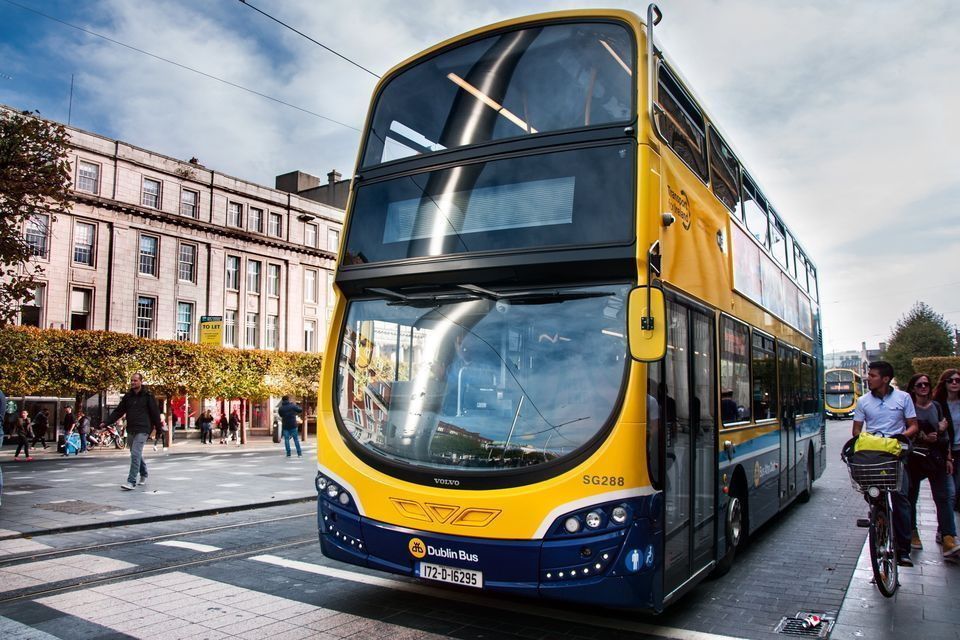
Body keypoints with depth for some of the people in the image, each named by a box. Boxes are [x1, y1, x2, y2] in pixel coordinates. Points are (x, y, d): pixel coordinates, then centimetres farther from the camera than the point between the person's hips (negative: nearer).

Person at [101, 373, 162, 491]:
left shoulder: (148, 396, -5)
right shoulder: (128, 396, 10)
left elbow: (155, 413, -3)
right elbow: (118, 411, 10)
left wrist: (159, 429, -3)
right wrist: (106, 422, -1)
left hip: (142, 430, -6)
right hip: (130, 430, 6)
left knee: (135, 454, -15)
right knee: (136, 454, 16)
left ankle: (131, 482, -15)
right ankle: (143, 475, 36)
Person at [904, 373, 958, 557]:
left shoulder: (936, 406, 11)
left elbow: (945, 435, 13)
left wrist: (948, 458, 8)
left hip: (936, 457, 3)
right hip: (914, 457, -3)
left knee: (943, 497, -6)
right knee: (911, 497, 6)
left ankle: (948, 538, -11)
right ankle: (912, 533, 19)